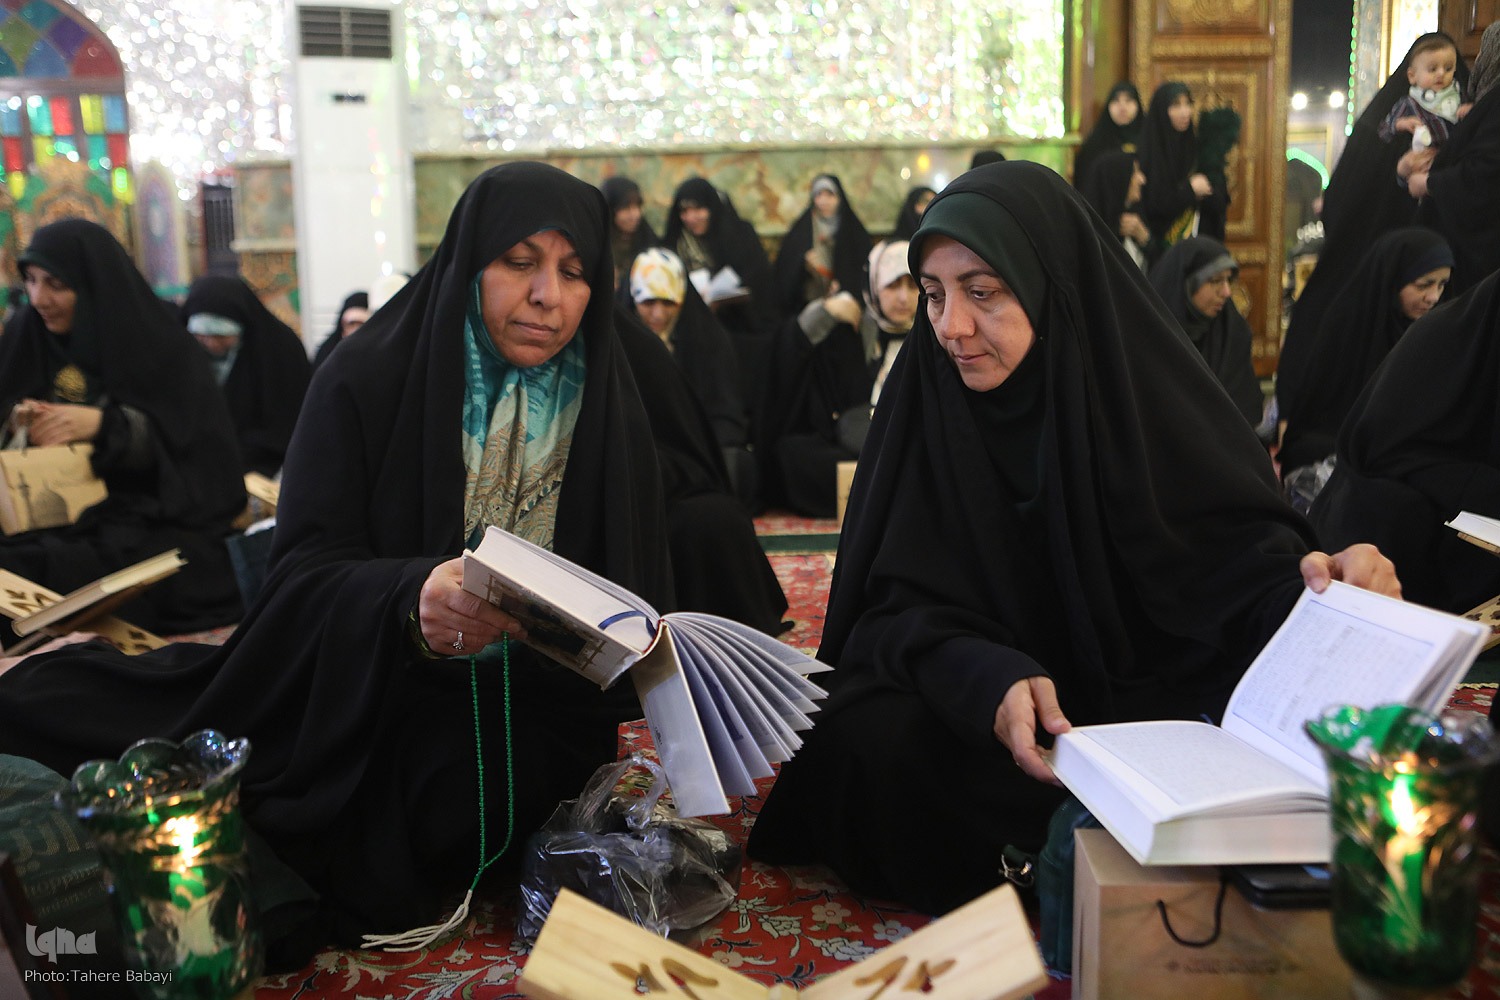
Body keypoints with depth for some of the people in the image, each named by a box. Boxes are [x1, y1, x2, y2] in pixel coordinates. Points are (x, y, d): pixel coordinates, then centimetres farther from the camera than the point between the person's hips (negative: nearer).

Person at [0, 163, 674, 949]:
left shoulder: (608, 409, 2)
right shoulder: (367, 380, -4)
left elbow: (637, 595, 3)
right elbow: (307, 568, -11)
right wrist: (410, 599, -32)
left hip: (529, 714, 0)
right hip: (364, 696, 1)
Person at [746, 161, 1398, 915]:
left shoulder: (1148, 385, -8)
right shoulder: (924, 402, -7)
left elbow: (1234, 543, -14)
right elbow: (900, 604, -14)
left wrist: (1308, 585, -39)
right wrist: (988, 679, -36)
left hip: (1146, 692, 0)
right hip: (974, 699, 0)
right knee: (867, 737, -29)